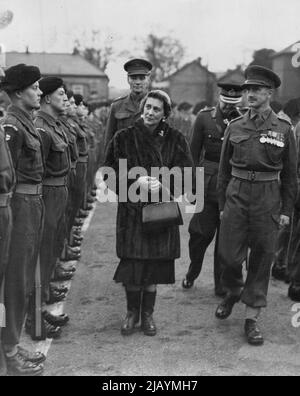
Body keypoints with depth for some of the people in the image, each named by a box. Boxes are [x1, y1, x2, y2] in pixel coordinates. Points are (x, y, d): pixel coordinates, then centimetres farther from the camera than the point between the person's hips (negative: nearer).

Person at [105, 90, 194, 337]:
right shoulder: (124, 138, 1)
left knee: (155, 264, 5)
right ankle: (132, 312, 20)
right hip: (132, 210, -1)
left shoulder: (175, 140, 3)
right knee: (132, 264, -2)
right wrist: (135, 182, -14)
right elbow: (110, 172, 2)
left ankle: (148, 314, 23)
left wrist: (162, 183, -15)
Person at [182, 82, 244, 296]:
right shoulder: (204, 118, 2)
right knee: (201, 232, 2)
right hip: (208, 182, 0)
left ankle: (222, 284, 18)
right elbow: (194, 152, 4)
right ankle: (192, 272, 28)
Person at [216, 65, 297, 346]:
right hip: (236, 194, 1)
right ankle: (233, 291, 33)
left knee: (262, 259, 4)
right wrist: (222, 205, 8)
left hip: (268, 198, -1)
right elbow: (224, 169, 10)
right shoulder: (235, 127, 6)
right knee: (228, 254, 0)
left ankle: (252, 318, 14)